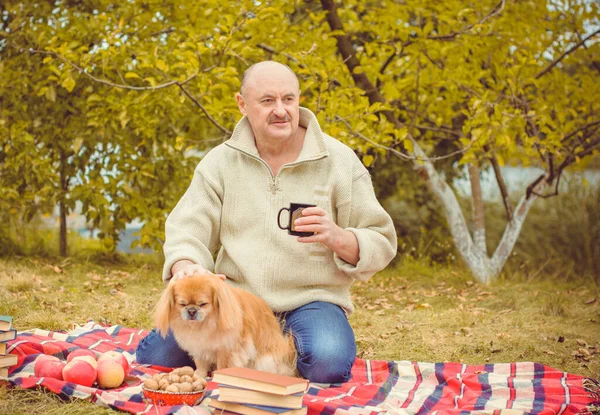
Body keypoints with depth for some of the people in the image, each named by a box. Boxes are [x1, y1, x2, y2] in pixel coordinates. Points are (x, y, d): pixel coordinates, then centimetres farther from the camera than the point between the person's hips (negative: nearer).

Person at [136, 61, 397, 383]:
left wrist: (337, 238, -23)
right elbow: (187, 230, 2)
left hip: (311, 300, -2)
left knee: (328, 364, -33)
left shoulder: (339, 161, -1)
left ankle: (288, 346, 4)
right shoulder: (220, 161, 6)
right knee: (156, 355, -18)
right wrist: (185, 267, -23)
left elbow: (381, 245, 0)